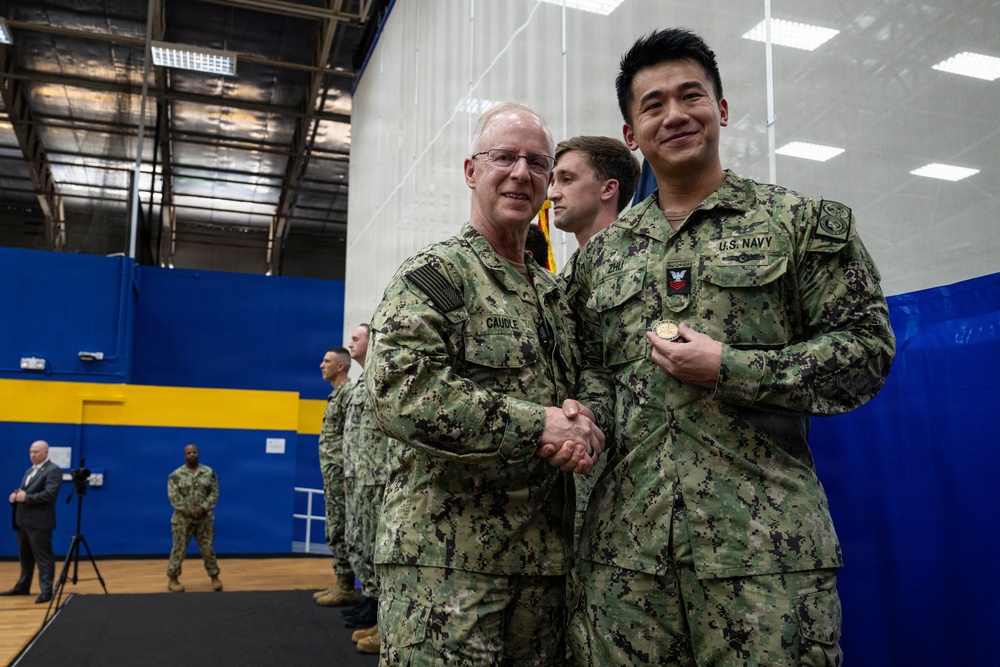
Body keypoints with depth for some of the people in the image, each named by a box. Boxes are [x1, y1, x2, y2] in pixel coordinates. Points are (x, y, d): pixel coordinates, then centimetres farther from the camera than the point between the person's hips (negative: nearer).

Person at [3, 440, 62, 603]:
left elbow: (50, 494, -22)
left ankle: (46, 591, -2)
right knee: (25, 556, 18)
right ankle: (22, 587, 29)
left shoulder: (53, 470, -10)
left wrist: (26, 497, -20)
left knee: (43, 557, -5)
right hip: (23, 520, 9)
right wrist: (15, 495, -2)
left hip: (39, 522, -9)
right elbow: (22, 492, 21)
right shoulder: (29, 471, 20)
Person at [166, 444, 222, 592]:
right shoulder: (176, 475, -4)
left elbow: (214, 493, -1)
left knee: (208, 549, 6)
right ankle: (172, 578, 17)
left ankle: (214, 577, 16)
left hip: (205, 519, 2)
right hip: (183, 519, -1)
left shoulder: (209, 472, 2)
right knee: (179, 549, 4)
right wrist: (190, 510, -17)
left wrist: (203, 508, -15)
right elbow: (174, 497, -11)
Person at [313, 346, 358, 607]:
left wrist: (347, 475, -23)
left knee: (340, 532, -6)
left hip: (340, 473, -10)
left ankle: (346, 588, 0)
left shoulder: (349, 391, -12)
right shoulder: (336, 394, 19)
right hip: (332, 474, 10)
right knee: (335, 532, 12)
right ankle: (340, 583, 18)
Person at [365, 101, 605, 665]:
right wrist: (538, 426, -18)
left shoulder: (555, 293, 18)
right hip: (448, 554, -7)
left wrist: (581, 423, -4)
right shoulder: (434, 274, -5)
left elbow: (579, 391, 22)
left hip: (545, 551, 7)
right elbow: (402, 393, -19)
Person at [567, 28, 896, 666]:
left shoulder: (805, 222, 4)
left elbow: (867, 349, -1)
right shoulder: (603, 251, 15)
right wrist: (588, 416, -3)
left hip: (764, 539, -3)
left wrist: (729, 369, -11)